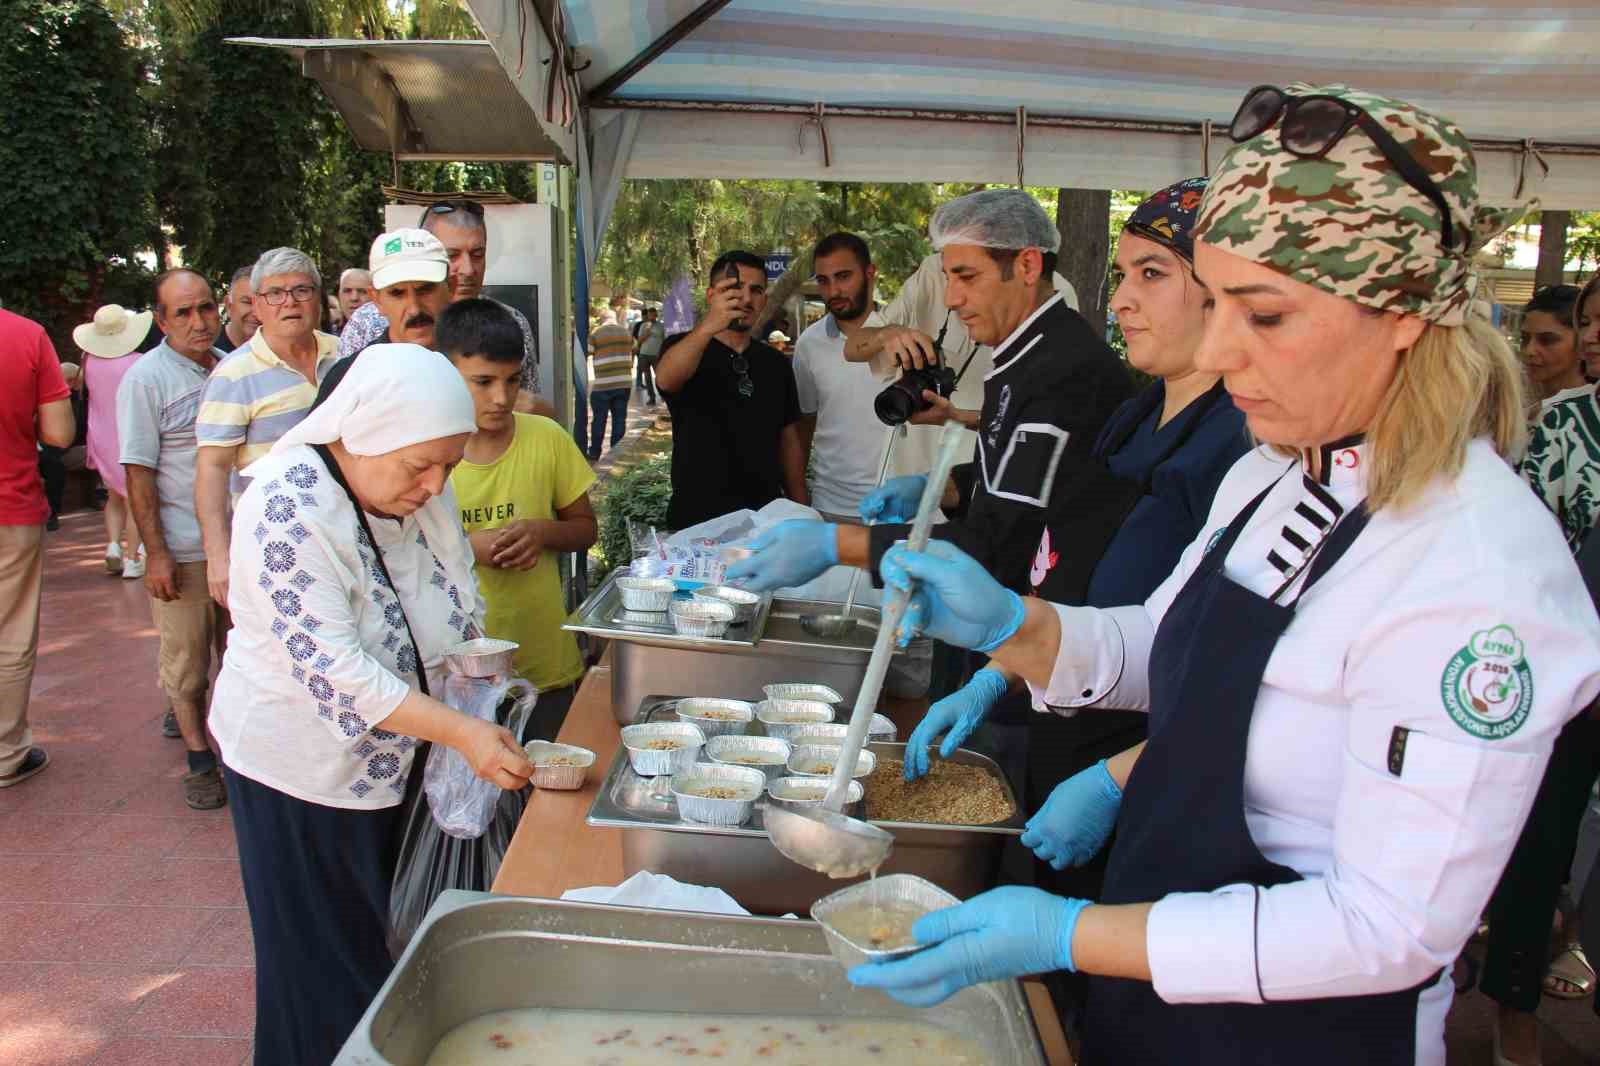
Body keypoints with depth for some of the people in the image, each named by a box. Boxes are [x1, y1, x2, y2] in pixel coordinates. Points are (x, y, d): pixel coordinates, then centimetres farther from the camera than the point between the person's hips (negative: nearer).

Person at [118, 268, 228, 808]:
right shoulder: (146, 378, -8)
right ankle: (199, 757, 21)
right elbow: (138, 472, -11)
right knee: (186, 660, 6)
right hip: (183, 551, -4)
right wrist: (155, 552, -15)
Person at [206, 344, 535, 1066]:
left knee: (395, 947, 20)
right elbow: (332, 668, -31)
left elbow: (461, 596, 9)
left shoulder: (419, 487, -5)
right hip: (306, 769, -6)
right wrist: (460, 731, -37)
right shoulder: (289, 508, -27)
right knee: (332, 975, 10)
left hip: (397, 756, 7)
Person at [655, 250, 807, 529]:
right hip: (698, 518, -4)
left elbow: (789, 441, 12)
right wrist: (707, 327, -46)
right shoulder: (683, 347, -5)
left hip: (766, 516, 4)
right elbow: (665, 380, -29)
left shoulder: (776, 364, 8)